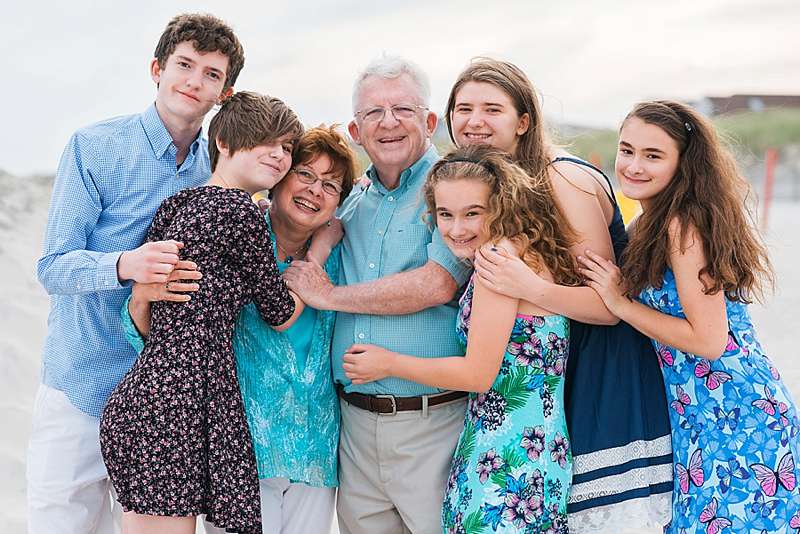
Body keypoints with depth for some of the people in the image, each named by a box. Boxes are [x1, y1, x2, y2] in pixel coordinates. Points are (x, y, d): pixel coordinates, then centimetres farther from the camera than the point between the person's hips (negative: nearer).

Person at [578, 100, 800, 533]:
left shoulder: (683, 225, -18)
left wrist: (619, 302, -15)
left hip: (733, 414, -9)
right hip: (703, 414, 9)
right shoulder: (653, 223, 10)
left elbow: (709, 341, -21)